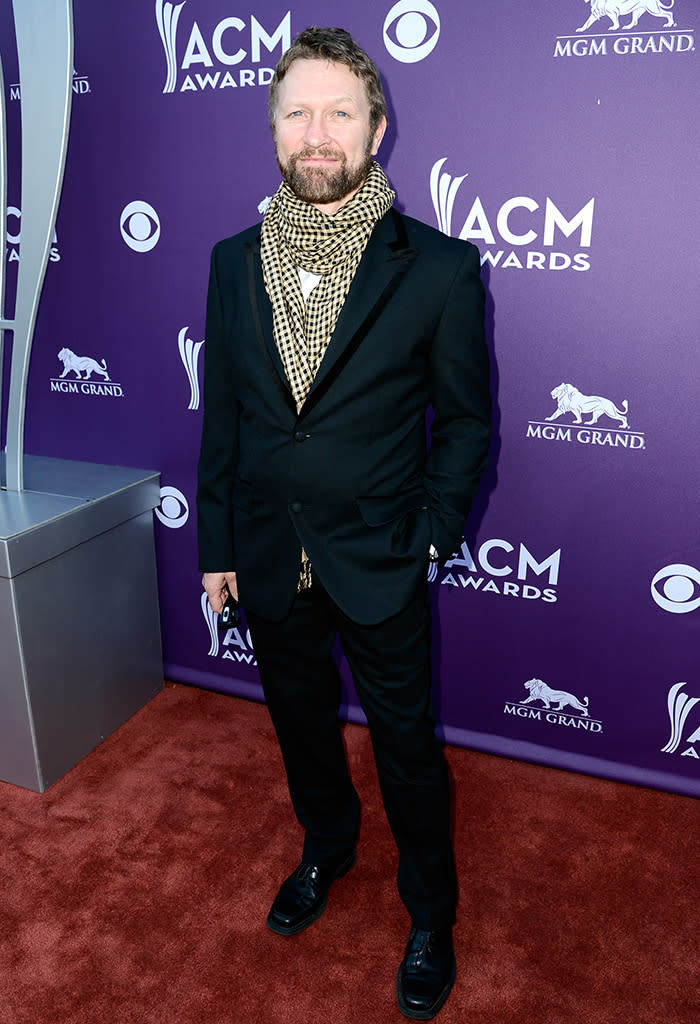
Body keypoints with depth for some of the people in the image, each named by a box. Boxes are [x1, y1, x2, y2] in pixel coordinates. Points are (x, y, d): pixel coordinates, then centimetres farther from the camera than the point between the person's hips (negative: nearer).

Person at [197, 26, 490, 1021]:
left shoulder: (438, 268, -11)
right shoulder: (235, 261, 1)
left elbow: (465, 421, -3)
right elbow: (221, 411, 4)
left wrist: (430, 537, -8)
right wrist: (217, 544, 5)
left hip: (378, 563, -3)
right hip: (268, 557, 4)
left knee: (406, 742, 13)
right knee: (301, 720, 23)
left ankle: (430, 914, 39)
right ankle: (327, 848, 52)